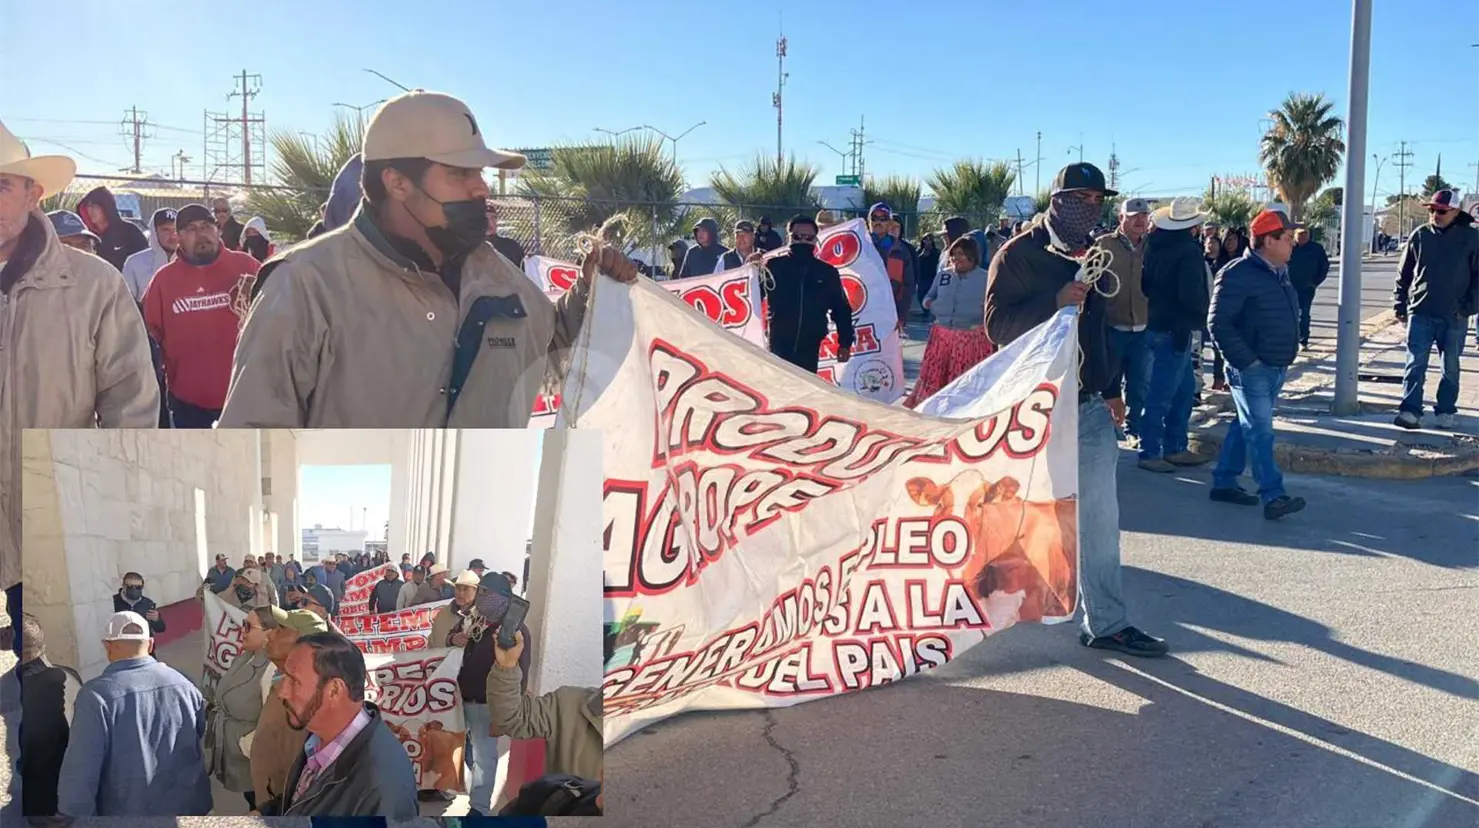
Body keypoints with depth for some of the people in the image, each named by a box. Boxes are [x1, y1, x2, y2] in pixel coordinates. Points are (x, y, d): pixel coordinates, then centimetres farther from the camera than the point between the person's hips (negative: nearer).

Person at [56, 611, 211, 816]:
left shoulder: (97, 694, -17)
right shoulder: (182, 683, -4)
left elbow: (80, 773, -17)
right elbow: (208, 741, 9)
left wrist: (72, 812, -6)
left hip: (131, 812, -4)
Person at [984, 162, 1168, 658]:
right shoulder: (1019, 255, -8)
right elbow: (998, 326, -15)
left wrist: (1110, 388, 20)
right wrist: (1055, 301, -26)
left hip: (1089, 407, 6)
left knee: (1100, 515, 3)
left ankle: (1106, 622, 10)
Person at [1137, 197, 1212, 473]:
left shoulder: (1155, 245, 6)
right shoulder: (1189, 251, -17)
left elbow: (1145, 285, 14)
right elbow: (1192, 295, -23)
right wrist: (1205, 313, -5)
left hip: (1158, 324, 9)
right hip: (1174, 330, -9)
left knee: (1184, 388, 17)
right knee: (1161, 394, -2)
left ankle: (1175, 448, 23)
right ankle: (1150, 453, 5)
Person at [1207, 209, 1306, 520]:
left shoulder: (1279, 273, 13)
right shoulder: (1238, 275, -16)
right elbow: (1218, 322, -19)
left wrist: (1288, 354, 15)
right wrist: (1245, 359, -19)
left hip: (1276, 368, 9)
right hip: (1252, 369, -9)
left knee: (1246, 426, 15)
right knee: (1260, 432, -8)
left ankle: (1224, 483, 24)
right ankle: (1273, 497, -9)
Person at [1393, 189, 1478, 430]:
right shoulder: (1420, 236, 3)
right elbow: (1404, 273, 9)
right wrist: (1400, 304, 6)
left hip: (1454, 316, 0)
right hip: (1420, 312, 1)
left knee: (1451, 367, 9)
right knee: (1415, 364, -5)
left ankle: (1446, 411, 18)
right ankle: (1410, 410, -7)